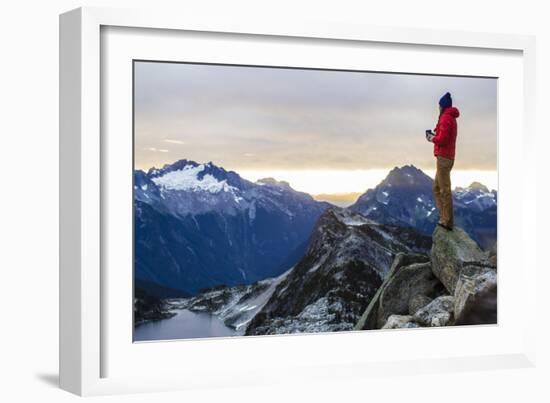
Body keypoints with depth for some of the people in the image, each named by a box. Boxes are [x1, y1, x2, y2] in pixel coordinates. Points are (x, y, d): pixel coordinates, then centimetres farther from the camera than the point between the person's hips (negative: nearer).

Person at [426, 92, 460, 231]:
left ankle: (447, 221, -8)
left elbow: (442, 139, -20)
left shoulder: (445, 118, -13)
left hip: (443, 157, -10)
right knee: (437, 188, 17)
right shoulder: (451, 118, 17)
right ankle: (444, 216, 16)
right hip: (448, 157, 10)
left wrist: (432, 138, -3)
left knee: (445, 190, -9)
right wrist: (434, 135, 6)